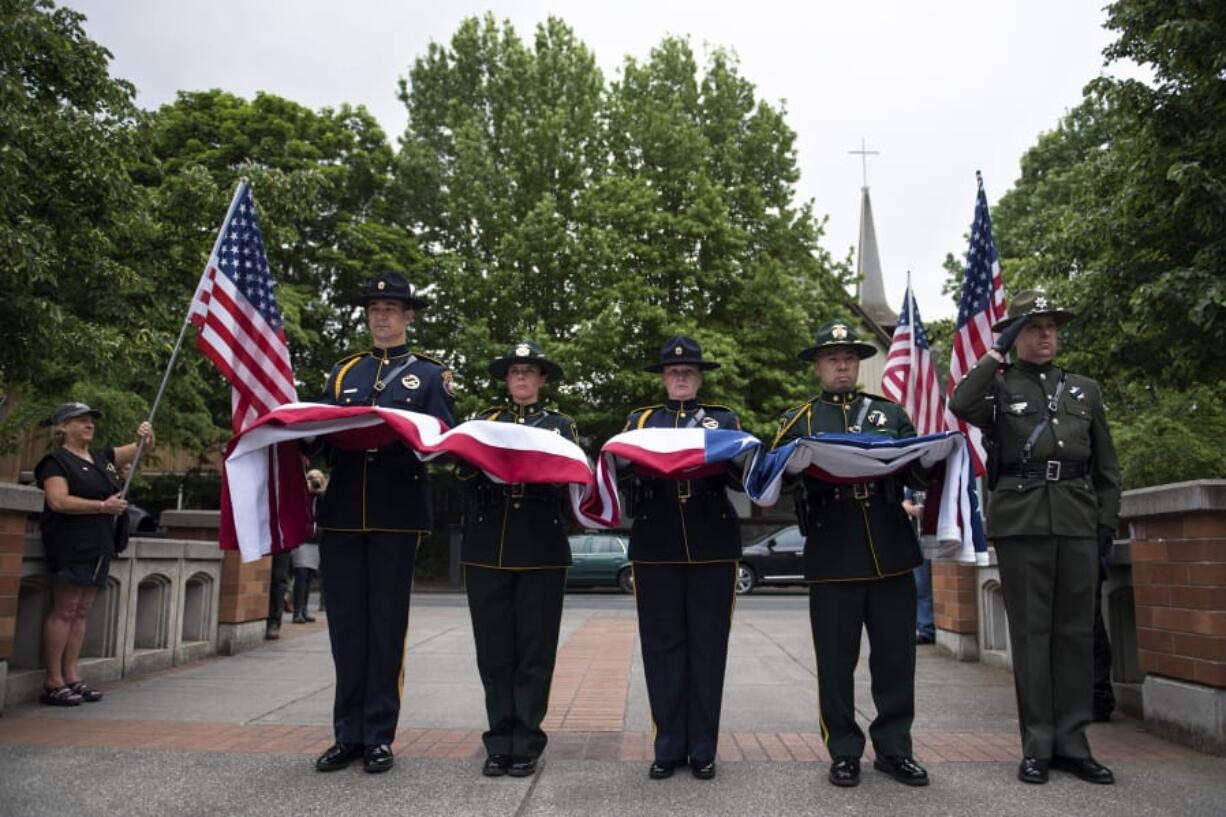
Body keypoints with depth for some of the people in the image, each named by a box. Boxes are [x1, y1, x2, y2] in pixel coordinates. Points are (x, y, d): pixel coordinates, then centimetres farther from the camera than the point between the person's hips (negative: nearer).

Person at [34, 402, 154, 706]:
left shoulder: (101, 457, 17)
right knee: (64, 611, -6)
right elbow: (58, 501, -16)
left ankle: (72, 677, 13)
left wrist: (145, 436, 3)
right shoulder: (56, 461, -4)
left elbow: (139, 450, 25)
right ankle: (53, 683, -2)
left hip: (99, 546, 7)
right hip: (71, 546, -7)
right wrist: (103, 506, -17)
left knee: (81, 612, 8)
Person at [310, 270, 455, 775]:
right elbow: (319, 436, 15)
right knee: (346, 623, 6)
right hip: (342, 511, 3)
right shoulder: (343, 372, 19)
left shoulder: (430, 374, 10)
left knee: (386, 624, 2)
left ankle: (379, 736, 11)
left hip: (397, 514, -3)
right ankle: (348, 734, 17)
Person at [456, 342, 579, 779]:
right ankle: (500, 743, 16)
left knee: (535, 650, 2)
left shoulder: (561, 425, 12)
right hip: (487, 549, 2)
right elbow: (463, 474, 7)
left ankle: (526, 745, 12)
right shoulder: (483, 421, 16)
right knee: (494, 650, 5)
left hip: (541, 551, -1)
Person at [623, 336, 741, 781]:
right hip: (656, 548, 0)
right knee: (662, 645, 3)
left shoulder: (724, 419, 12)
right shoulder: (640, 421, 14)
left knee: (708, 645, 3)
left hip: (712, 546, 0)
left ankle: (702, 749, 14)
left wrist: (720, 459, -19)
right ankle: (668, 748, 14)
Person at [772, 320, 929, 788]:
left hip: (890, 552, 2)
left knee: (896, 657, 7)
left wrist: (912, 463, -11)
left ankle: (893, 749, 22)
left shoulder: (891, 413, 15)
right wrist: (807, 470, -19)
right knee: (836, 662, 4)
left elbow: (920, 472, 11)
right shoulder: (798, 421, 10)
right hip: (832, 557, -2)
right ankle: (844, 753, 17)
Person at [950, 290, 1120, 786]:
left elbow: (1106, 466, 17)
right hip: (1021, 522, -3)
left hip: (1077, 522, 3)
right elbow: (960, 406, -17)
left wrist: (1106, 521, 9)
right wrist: (997, 352, -11)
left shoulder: (1085, 390, 16)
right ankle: (1037, 746, 8)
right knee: (1030, 631, 1)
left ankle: (1071, 743, 15)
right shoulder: (998, 386, 7)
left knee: (1076, 631, 5)